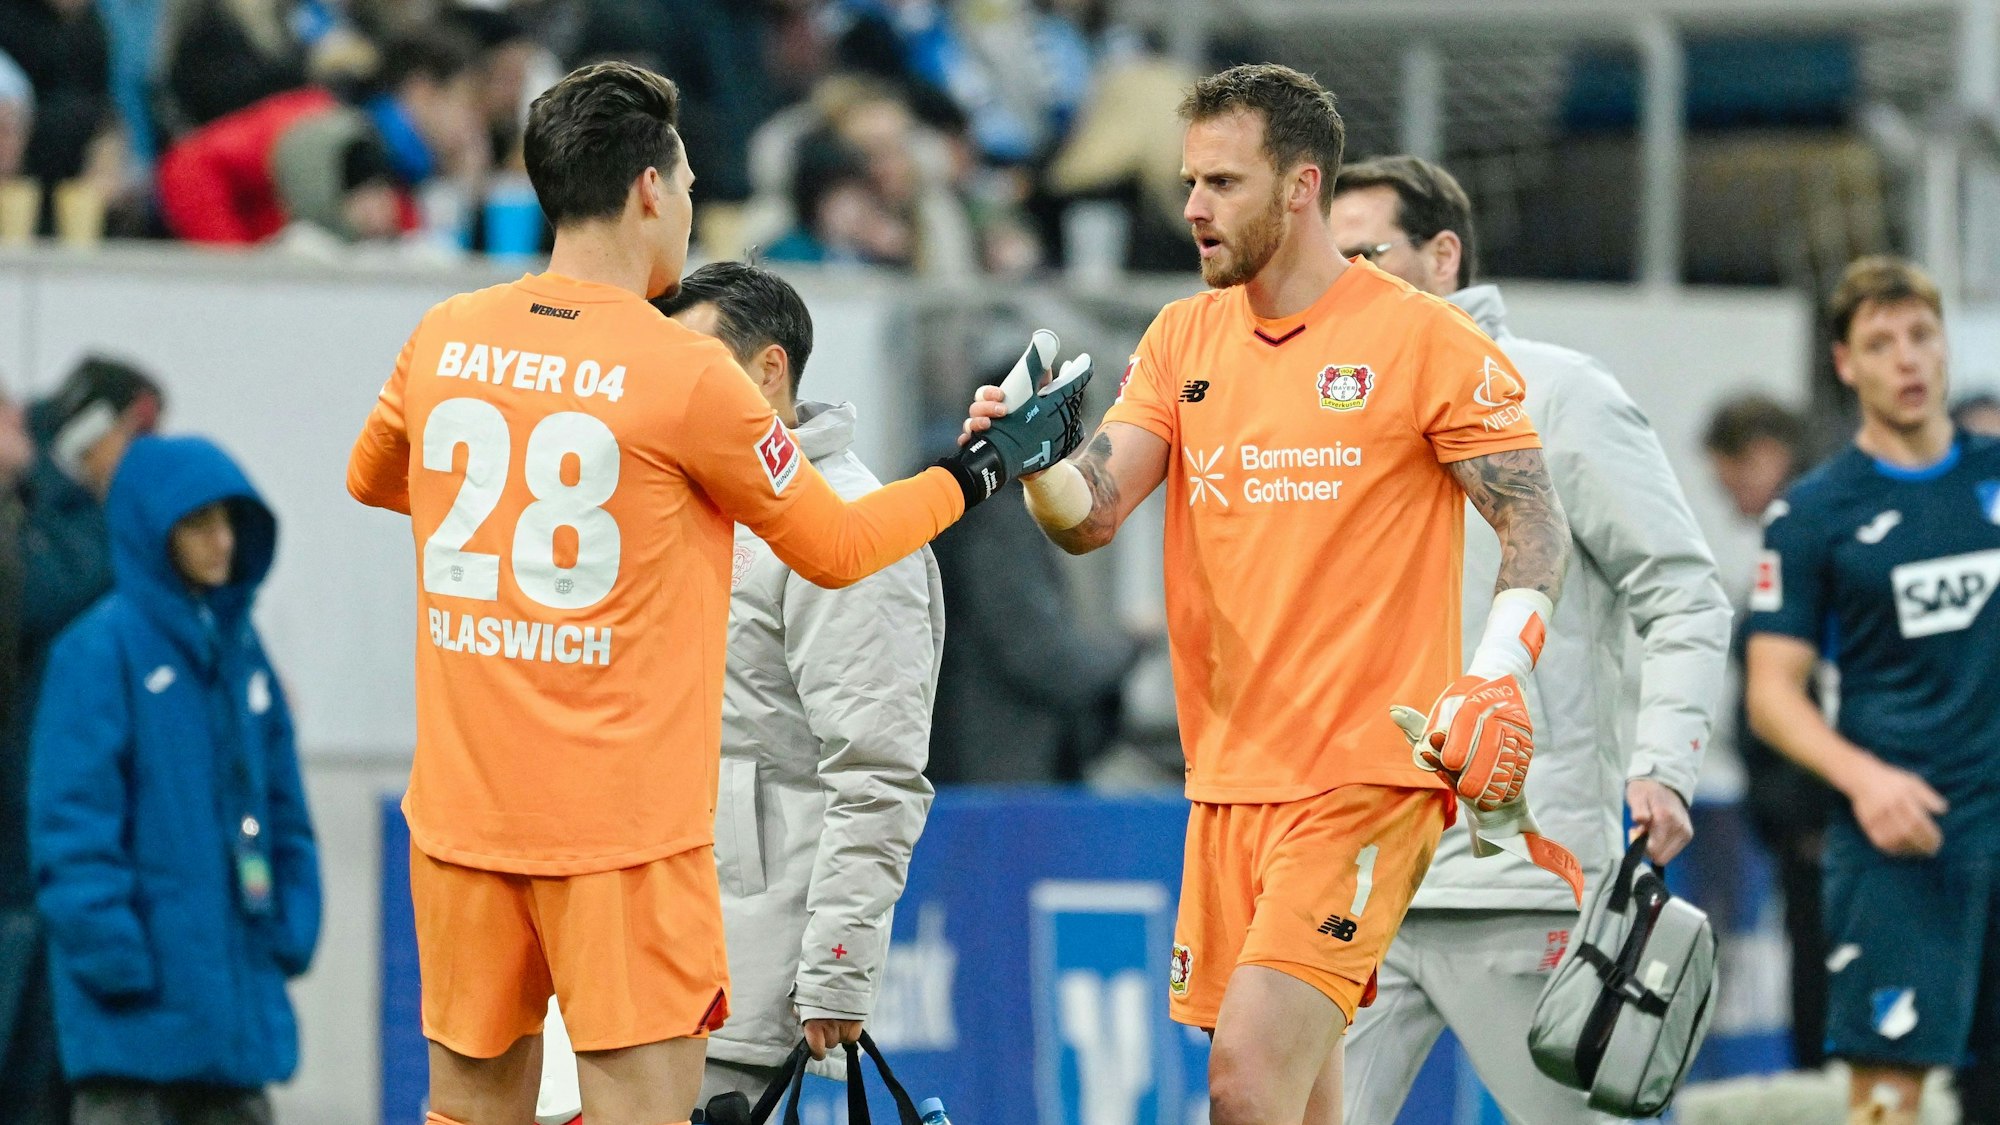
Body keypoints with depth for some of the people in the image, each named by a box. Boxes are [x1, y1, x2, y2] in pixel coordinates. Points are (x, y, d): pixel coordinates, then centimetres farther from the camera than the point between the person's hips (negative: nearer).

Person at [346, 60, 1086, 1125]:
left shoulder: (442, 340, 3)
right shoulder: (687, 372, -10)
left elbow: (370, 477, 25)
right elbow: (835, 550, 2)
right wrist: (989, 465, 14)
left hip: (460, 809, 5)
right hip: (621, 829, -5)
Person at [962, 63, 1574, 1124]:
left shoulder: (1425, 340, -5)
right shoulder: (1184, 339, 12)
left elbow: (1535, 525, -4)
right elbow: (1089, 515, 4)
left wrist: (1493, 680, -20)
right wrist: (1034, 458, -19)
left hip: (1369, 774, -6)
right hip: (1230, 776, 6)